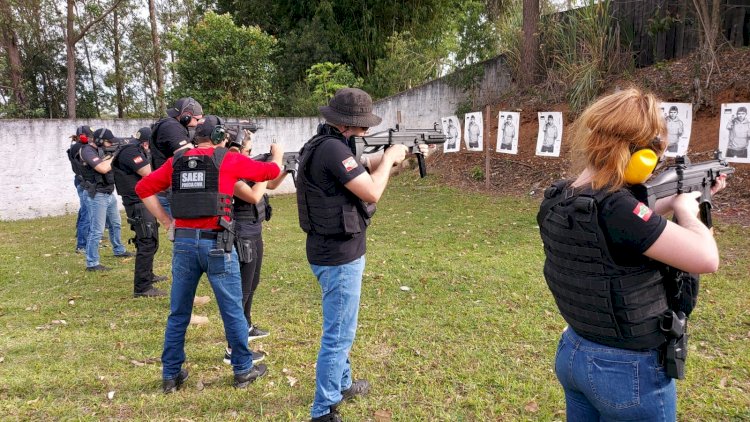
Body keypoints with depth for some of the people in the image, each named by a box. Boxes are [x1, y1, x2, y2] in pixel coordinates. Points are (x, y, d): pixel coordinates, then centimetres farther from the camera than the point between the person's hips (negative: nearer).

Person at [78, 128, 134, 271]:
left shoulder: (102, 150, 10)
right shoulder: (87, 151, -15)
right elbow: (103, 168, -28)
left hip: (109, 194, 9)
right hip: (97, 196, -9)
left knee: (115, 224, 23)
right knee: (97, 231, -8)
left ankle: (119, 250, 41)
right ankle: (92, 263, -2)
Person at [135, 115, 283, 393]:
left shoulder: (175, 162, 8)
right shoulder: (228, 160, -2)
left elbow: (143, 188, 11)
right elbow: (272, 171, 6)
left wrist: (166, 221, 12)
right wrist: (277, 154, 28)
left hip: (183, 242, 4)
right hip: (216, 243, -4)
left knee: (178, 313, 15)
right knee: (232, 311, 9)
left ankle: (171, 375, 23)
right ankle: (243, 371, 21)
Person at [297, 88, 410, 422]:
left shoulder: (325, 144, 8)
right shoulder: (333, 149, -24)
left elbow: (361, 170, 19)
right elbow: (372, 192, -23)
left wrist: (387, 157, 9)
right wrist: (389, 158, -8)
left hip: (333, 250, 11)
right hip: (339, 255, -11)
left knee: (340, 327, 25)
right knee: (339, 334, 0)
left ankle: (341, 384, 44)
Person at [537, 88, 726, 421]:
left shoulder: (557, 200, -4)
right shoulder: (612, 207, -29)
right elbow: (706, 258, -26)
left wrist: (678, 197, 17)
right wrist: (687, 209, -8)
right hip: (631, 372, -7)